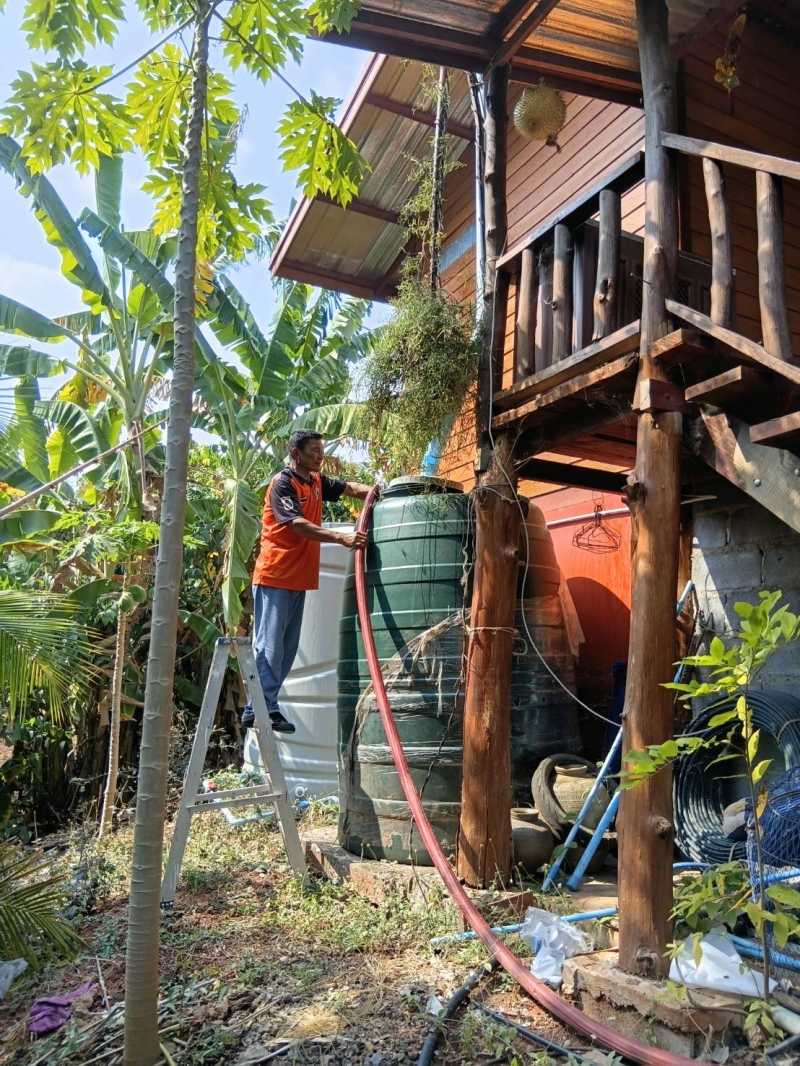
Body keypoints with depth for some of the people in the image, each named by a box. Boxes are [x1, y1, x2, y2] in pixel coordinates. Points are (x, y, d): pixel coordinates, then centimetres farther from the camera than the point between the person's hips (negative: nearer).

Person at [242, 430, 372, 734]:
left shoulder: (317, 481, 12)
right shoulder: (282, 483, -13)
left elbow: (349, 488, 15)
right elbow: (299, 525, -25)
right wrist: (342, 538, -35)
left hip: (299, 577, 9)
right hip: (274, 576, -9)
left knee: (287, 648, 11)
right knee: (270, 646, -7)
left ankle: (263, 706, 19)